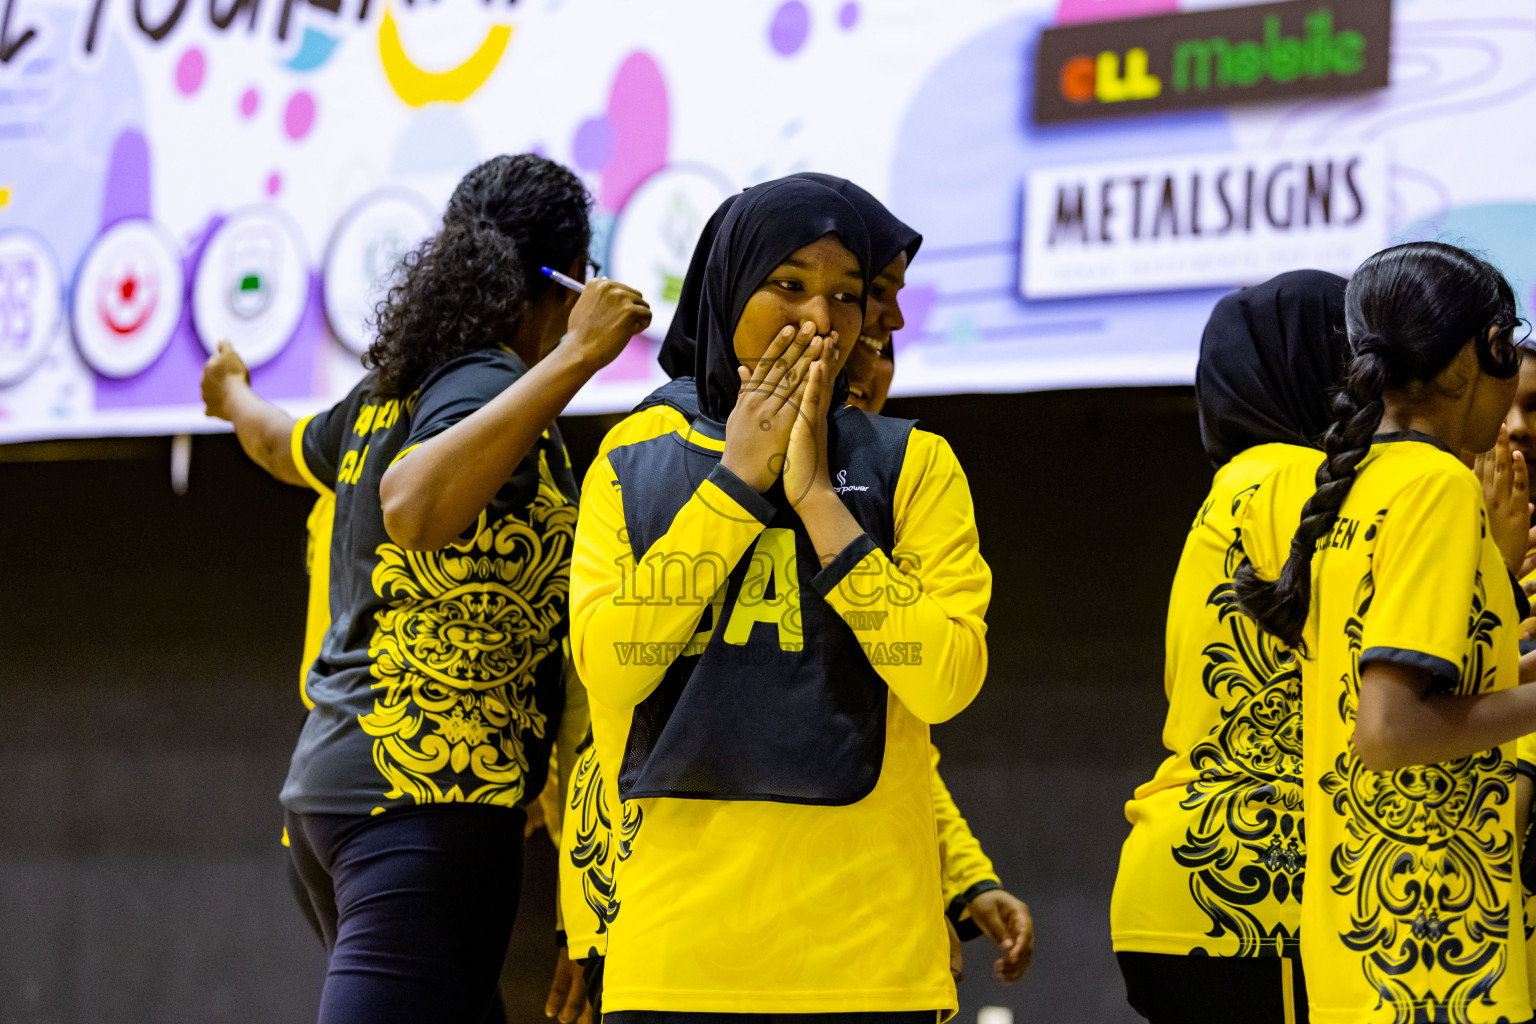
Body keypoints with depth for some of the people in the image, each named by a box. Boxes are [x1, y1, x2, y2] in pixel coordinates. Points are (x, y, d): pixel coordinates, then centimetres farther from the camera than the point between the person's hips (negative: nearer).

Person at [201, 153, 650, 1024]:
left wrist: (235, 396, 62)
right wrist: (576, 357, -30)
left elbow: (289, 447, 37)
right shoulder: (492, 388, -10)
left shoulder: (389, 394, 16)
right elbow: (413, 509, -31)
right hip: (433, 789, -10)